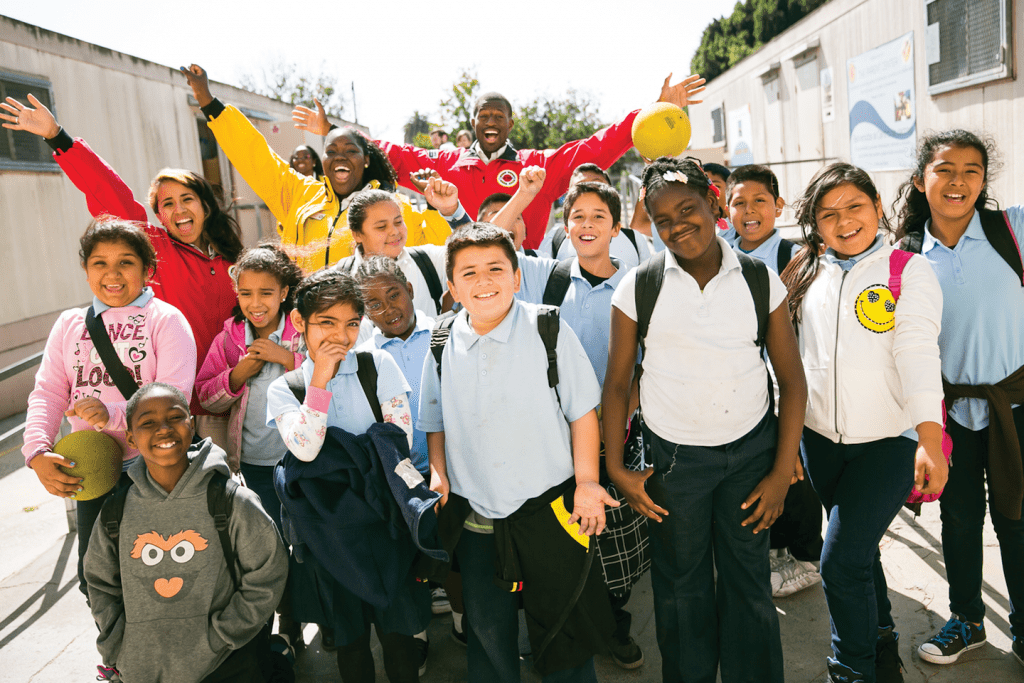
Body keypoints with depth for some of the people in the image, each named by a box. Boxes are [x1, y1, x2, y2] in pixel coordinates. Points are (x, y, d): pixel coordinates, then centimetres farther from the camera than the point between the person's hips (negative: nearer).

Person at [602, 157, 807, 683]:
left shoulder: (760, 280, -3)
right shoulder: (638, 287, -5)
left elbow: (792, 380, 0)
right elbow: (617, 383, 0)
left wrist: (783, 471, -4)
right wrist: (615, 468, -4)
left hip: (752, 448, 1)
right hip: (672, 456, 0)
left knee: (749, 581, 8)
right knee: (681, 584, 12)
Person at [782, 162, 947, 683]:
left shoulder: (909, 270, -5)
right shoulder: (808, 274, 7)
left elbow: (918, 354, -16)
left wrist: (929, 439, -26)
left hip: (889, 441, -4)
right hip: (822, 438, 5)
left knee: (841, 560, -8)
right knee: (858, 548, 19)